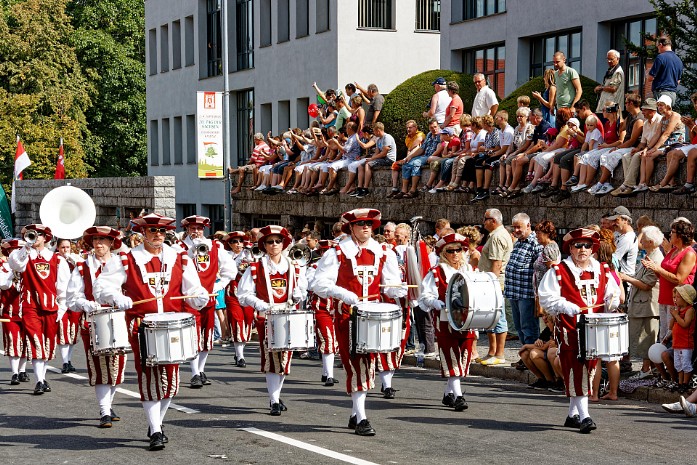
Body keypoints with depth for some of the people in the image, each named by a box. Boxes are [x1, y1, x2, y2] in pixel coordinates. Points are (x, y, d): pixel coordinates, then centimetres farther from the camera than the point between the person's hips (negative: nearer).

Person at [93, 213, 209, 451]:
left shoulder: (179, 258, 7)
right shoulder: (129, 260, 2)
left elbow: (192, 288, 6)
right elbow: (101, 284, 0)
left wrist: (200, 297, -17)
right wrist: (117, 298, -19)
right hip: (142, 326, -2)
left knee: (170, 378, 4)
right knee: (148, 377, -4)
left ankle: (156, 422, 25)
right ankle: (155, 432, 2)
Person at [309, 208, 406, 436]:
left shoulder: (383, 253, 8)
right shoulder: (337, 253, -4)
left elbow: (391, 284, 8)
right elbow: (319, 283, -10)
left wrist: (403, 291, -15)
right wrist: (343, 294, -25)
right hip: (347, 315, -5)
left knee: (368, 363, 9)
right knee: (356, 364, -9)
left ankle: (355, 414, 22)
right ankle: (361, 419, -9)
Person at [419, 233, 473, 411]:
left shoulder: (469, 270, 13)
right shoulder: (437, 272, -2)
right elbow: (425, 295, -5)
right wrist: (438, 303, -21)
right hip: (445, 321, -5)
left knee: (464, 357, 6)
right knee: (451, 358, -8)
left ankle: (448, 393, 19)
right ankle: (458, 396, -11)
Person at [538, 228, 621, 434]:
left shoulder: (602, 270, 11)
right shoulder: (558, 271, -2)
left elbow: (613, 292, 17)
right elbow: (546, 298, -6)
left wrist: (612, 300, -6)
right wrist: (568, 307, -18)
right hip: (569, 330, -5)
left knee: (588, 370, 9)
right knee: (576, 372, -9)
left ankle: (573, 414, 21)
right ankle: (584, 416, -9)